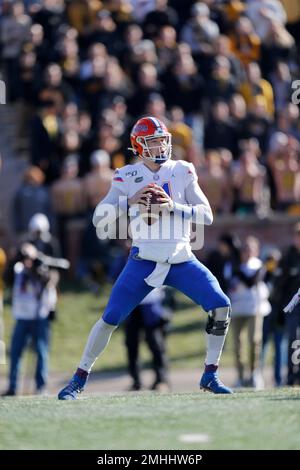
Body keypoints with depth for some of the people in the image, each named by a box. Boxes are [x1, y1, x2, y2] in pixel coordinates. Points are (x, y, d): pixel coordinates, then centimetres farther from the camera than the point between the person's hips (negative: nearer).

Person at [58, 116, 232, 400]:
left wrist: (173, 207, -18)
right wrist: (129, 202, -22)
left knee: (220, 307, -13)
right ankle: (79, 379, 6)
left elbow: (207, 216, -3)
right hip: (144, 260, -1)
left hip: (181, 260, 1)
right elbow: (99, 218, -6)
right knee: (110, 318, -8)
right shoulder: (127, 177, 0)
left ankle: (210, 376, 1)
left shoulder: (183, 171, 2)